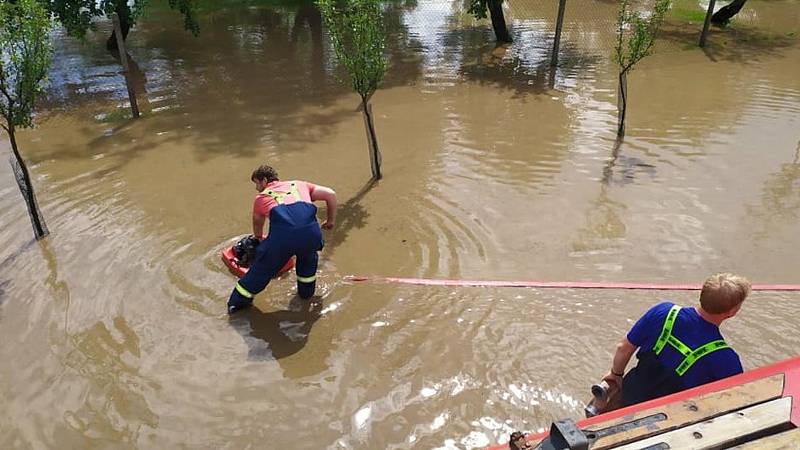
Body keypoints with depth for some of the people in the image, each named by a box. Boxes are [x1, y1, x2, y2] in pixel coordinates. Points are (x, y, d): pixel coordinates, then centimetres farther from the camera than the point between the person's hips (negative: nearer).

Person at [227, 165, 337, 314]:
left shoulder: (261, 197, 31)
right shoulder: (299, 184, 34)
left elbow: (257, 225, 46)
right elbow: (330, 194, 25)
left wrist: (259, 239, 68)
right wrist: (331, 221, 36)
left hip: (282, 233, -1)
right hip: (311, 231, 1)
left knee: (262, 268, 19)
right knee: (308, 257, 35)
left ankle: (237, 302, 32)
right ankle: (306, 291, 44)